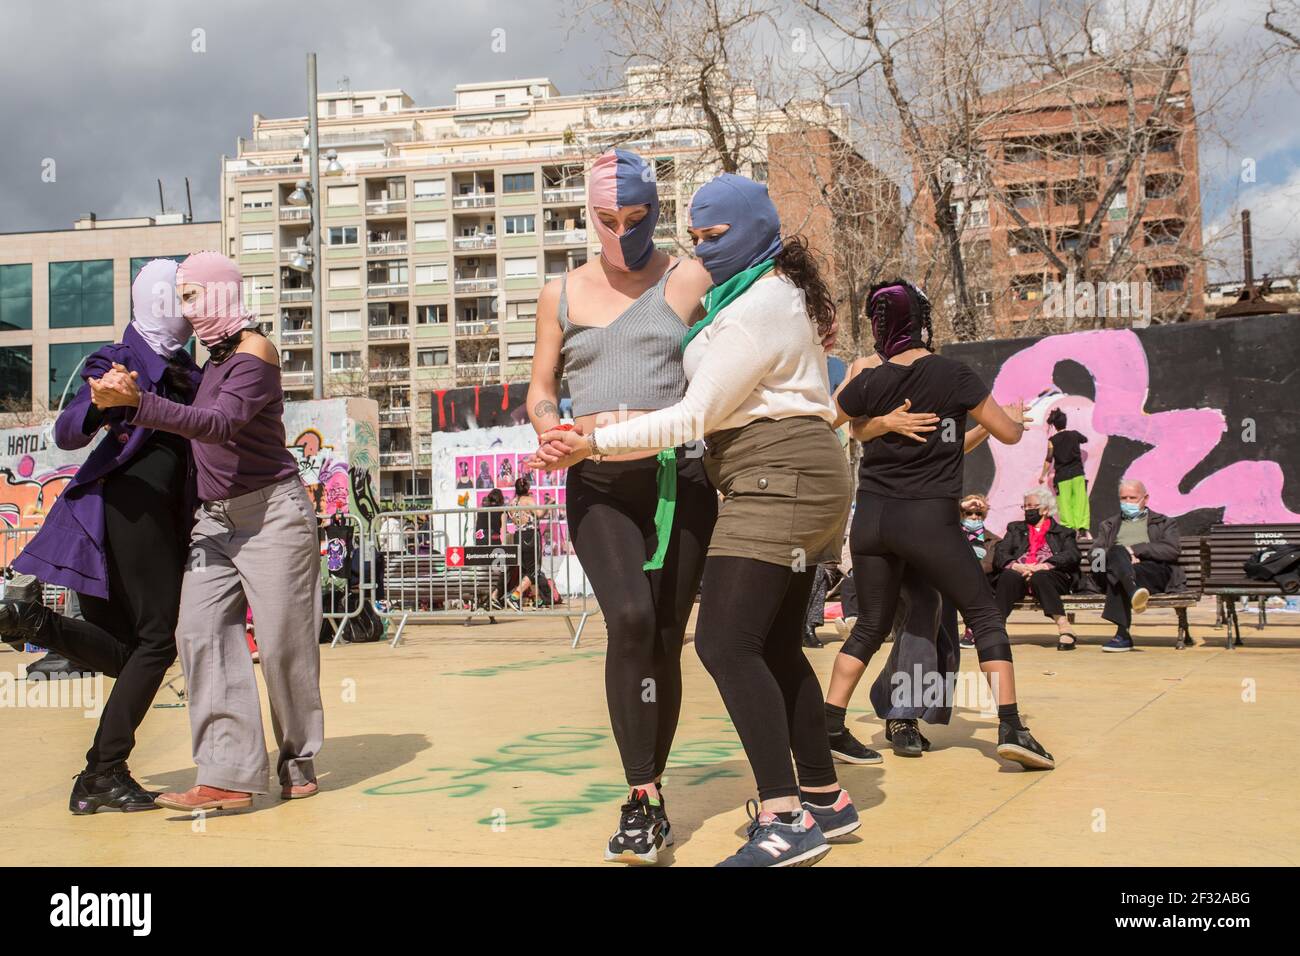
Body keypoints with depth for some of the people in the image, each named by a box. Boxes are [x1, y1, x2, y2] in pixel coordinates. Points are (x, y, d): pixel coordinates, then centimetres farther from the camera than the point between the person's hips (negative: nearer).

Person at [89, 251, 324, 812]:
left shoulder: (254, 351, -11)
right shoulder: (214, 355, 14)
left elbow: (223, 423, -27)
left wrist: (137, 404, -35)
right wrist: (127, 399, 15)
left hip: (271, 512, -8)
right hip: (216, 519, 8)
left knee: (282, 642, -3)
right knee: (201, 632, -7)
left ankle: (299, 765, 15)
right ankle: (229, 776, -11)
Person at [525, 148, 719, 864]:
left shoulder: (690, 281, 6)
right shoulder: (561, 293, 12)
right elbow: (541, 388, 14)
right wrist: (550, 427, -7)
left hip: (678, 476, 0)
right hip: (597, 486, 0)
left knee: (665, 638, 3)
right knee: (629, 620, -21)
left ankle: (646, 799, 20)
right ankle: (643, 797, -14)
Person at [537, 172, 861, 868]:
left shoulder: (754, 312, -14)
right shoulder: (781, 289, 19)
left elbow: (694, 417, -15)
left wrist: (595, 444, -12)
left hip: (775, 478, -11)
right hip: (795, 481, 11)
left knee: (725, 644, -17)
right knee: (774, 647, 13)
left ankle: (785, 819, -19)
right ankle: (825, 800, 20)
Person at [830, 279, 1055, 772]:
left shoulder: (868, 383, 2)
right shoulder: (954, 374, -6)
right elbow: (1009, 433, 2)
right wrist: (1015, 416, 24)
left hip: (872, 516, 3)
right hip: (930, 518, -3)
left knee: (870, 626, 16)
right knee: (985, 616, 8)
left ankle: (829, 727, 12)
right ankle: (1010, 728, -2)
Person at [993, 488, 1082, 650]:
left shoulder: (1063, 532, 23)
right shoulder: (1015, 529, 30)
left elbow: (1072, 556, 1)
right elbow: (1000, 553, 12)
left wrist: (1041, 566, -15)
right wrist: (1016, 565, -11)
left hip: (1049, 575, -2)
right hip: (1019, 574, 2)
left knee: (1039, 577, -37)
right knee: (1008, 576, -34)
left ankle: (1064, 629, -43)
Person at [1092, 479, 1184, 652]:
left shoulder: (1164, 523, 28)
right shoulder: (1108, 525, 36)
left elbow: (1171, 550, 5)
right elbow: (1096, 553, 16)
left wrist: (1135, 549, -5)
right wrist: (1124, 557, -5)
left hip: (1154, 572, -1)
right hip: (1114, 570, 1)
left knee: (1118, 580, -38)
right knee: (1117, 552, -38)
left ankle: (1122, 634, -52)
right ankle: (1134, 590, -67)